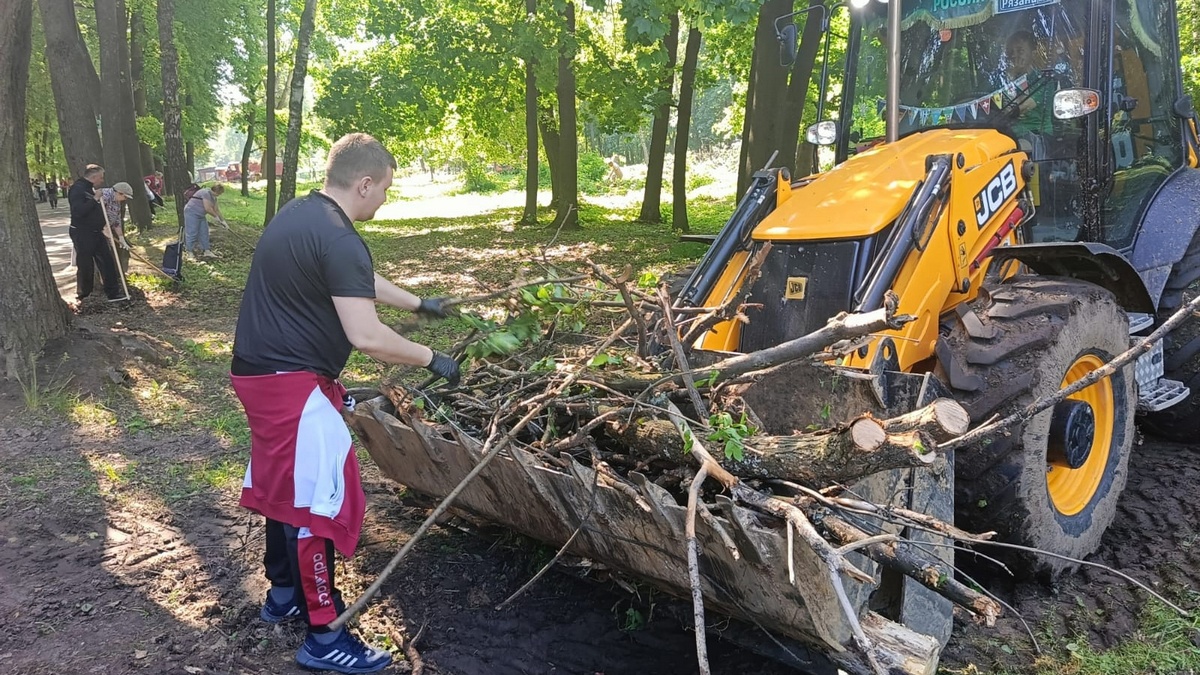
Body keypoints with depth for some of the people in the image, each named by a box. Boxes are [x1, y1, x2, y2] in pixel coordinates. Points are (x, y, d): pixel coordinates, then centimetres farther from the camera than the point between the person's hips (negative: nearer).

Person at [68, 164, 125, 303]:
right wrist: (95, 199, -24)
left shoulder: (91, 189, 14)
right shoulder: (77, 189, -16)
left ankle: (113, 293, 9)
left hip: (96, 233, 9)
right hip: (82, 234, -9)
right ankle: (83, 297, 13)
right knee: (85, 266, 0)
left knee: (107, 262, 6)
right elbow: (78, 211, -28)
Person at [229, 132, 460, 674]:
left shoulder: (300, 214, 10)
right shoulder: (339, 239, -22)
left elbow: (360, 281, 23)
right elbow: (366, 336, -27)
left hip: (263, 372, 11)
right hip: (292, 383, -10)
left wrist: (420, 304, 30)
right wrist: (431, 360, -13)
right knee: (320, 497, -3)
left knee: (286, 483, 21)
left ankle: (283, 595, 37)